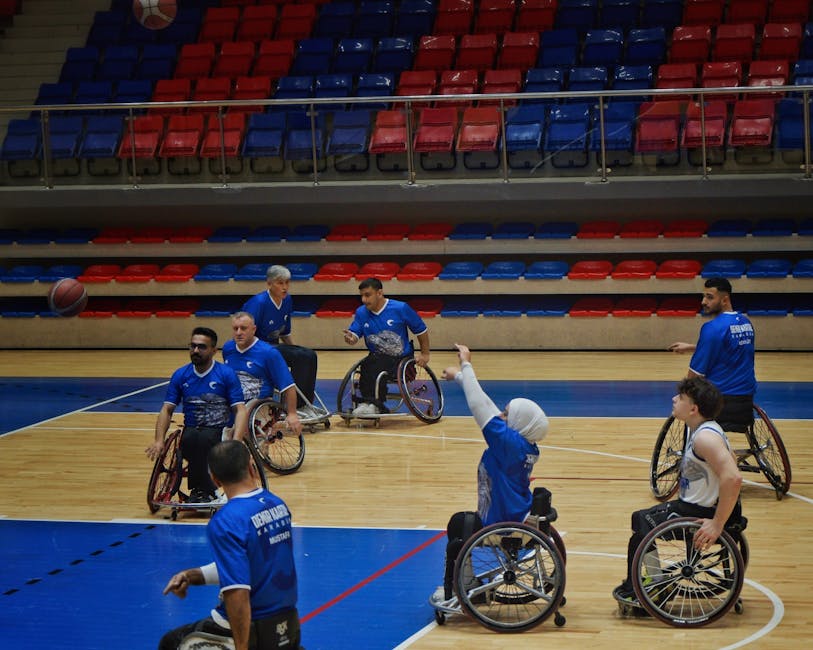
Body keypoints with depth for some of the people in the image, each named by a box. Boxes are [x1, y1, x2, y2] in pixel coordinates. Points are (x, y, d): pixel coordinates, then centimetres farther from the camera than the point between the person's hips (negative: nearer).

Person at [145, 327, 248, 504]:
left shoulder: (227, 374, 1)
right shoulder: (180, 375, 10)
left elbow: (241, 411, -5)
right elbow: (166, 410, 8)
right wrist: (159, 441, -8)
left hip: (220, 432, -2)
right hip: (191, 432, 2)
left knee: (205, 438, -36)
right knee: (191, 438, -34)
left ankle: (202, 490, -18)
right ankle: (201, 490, -18)